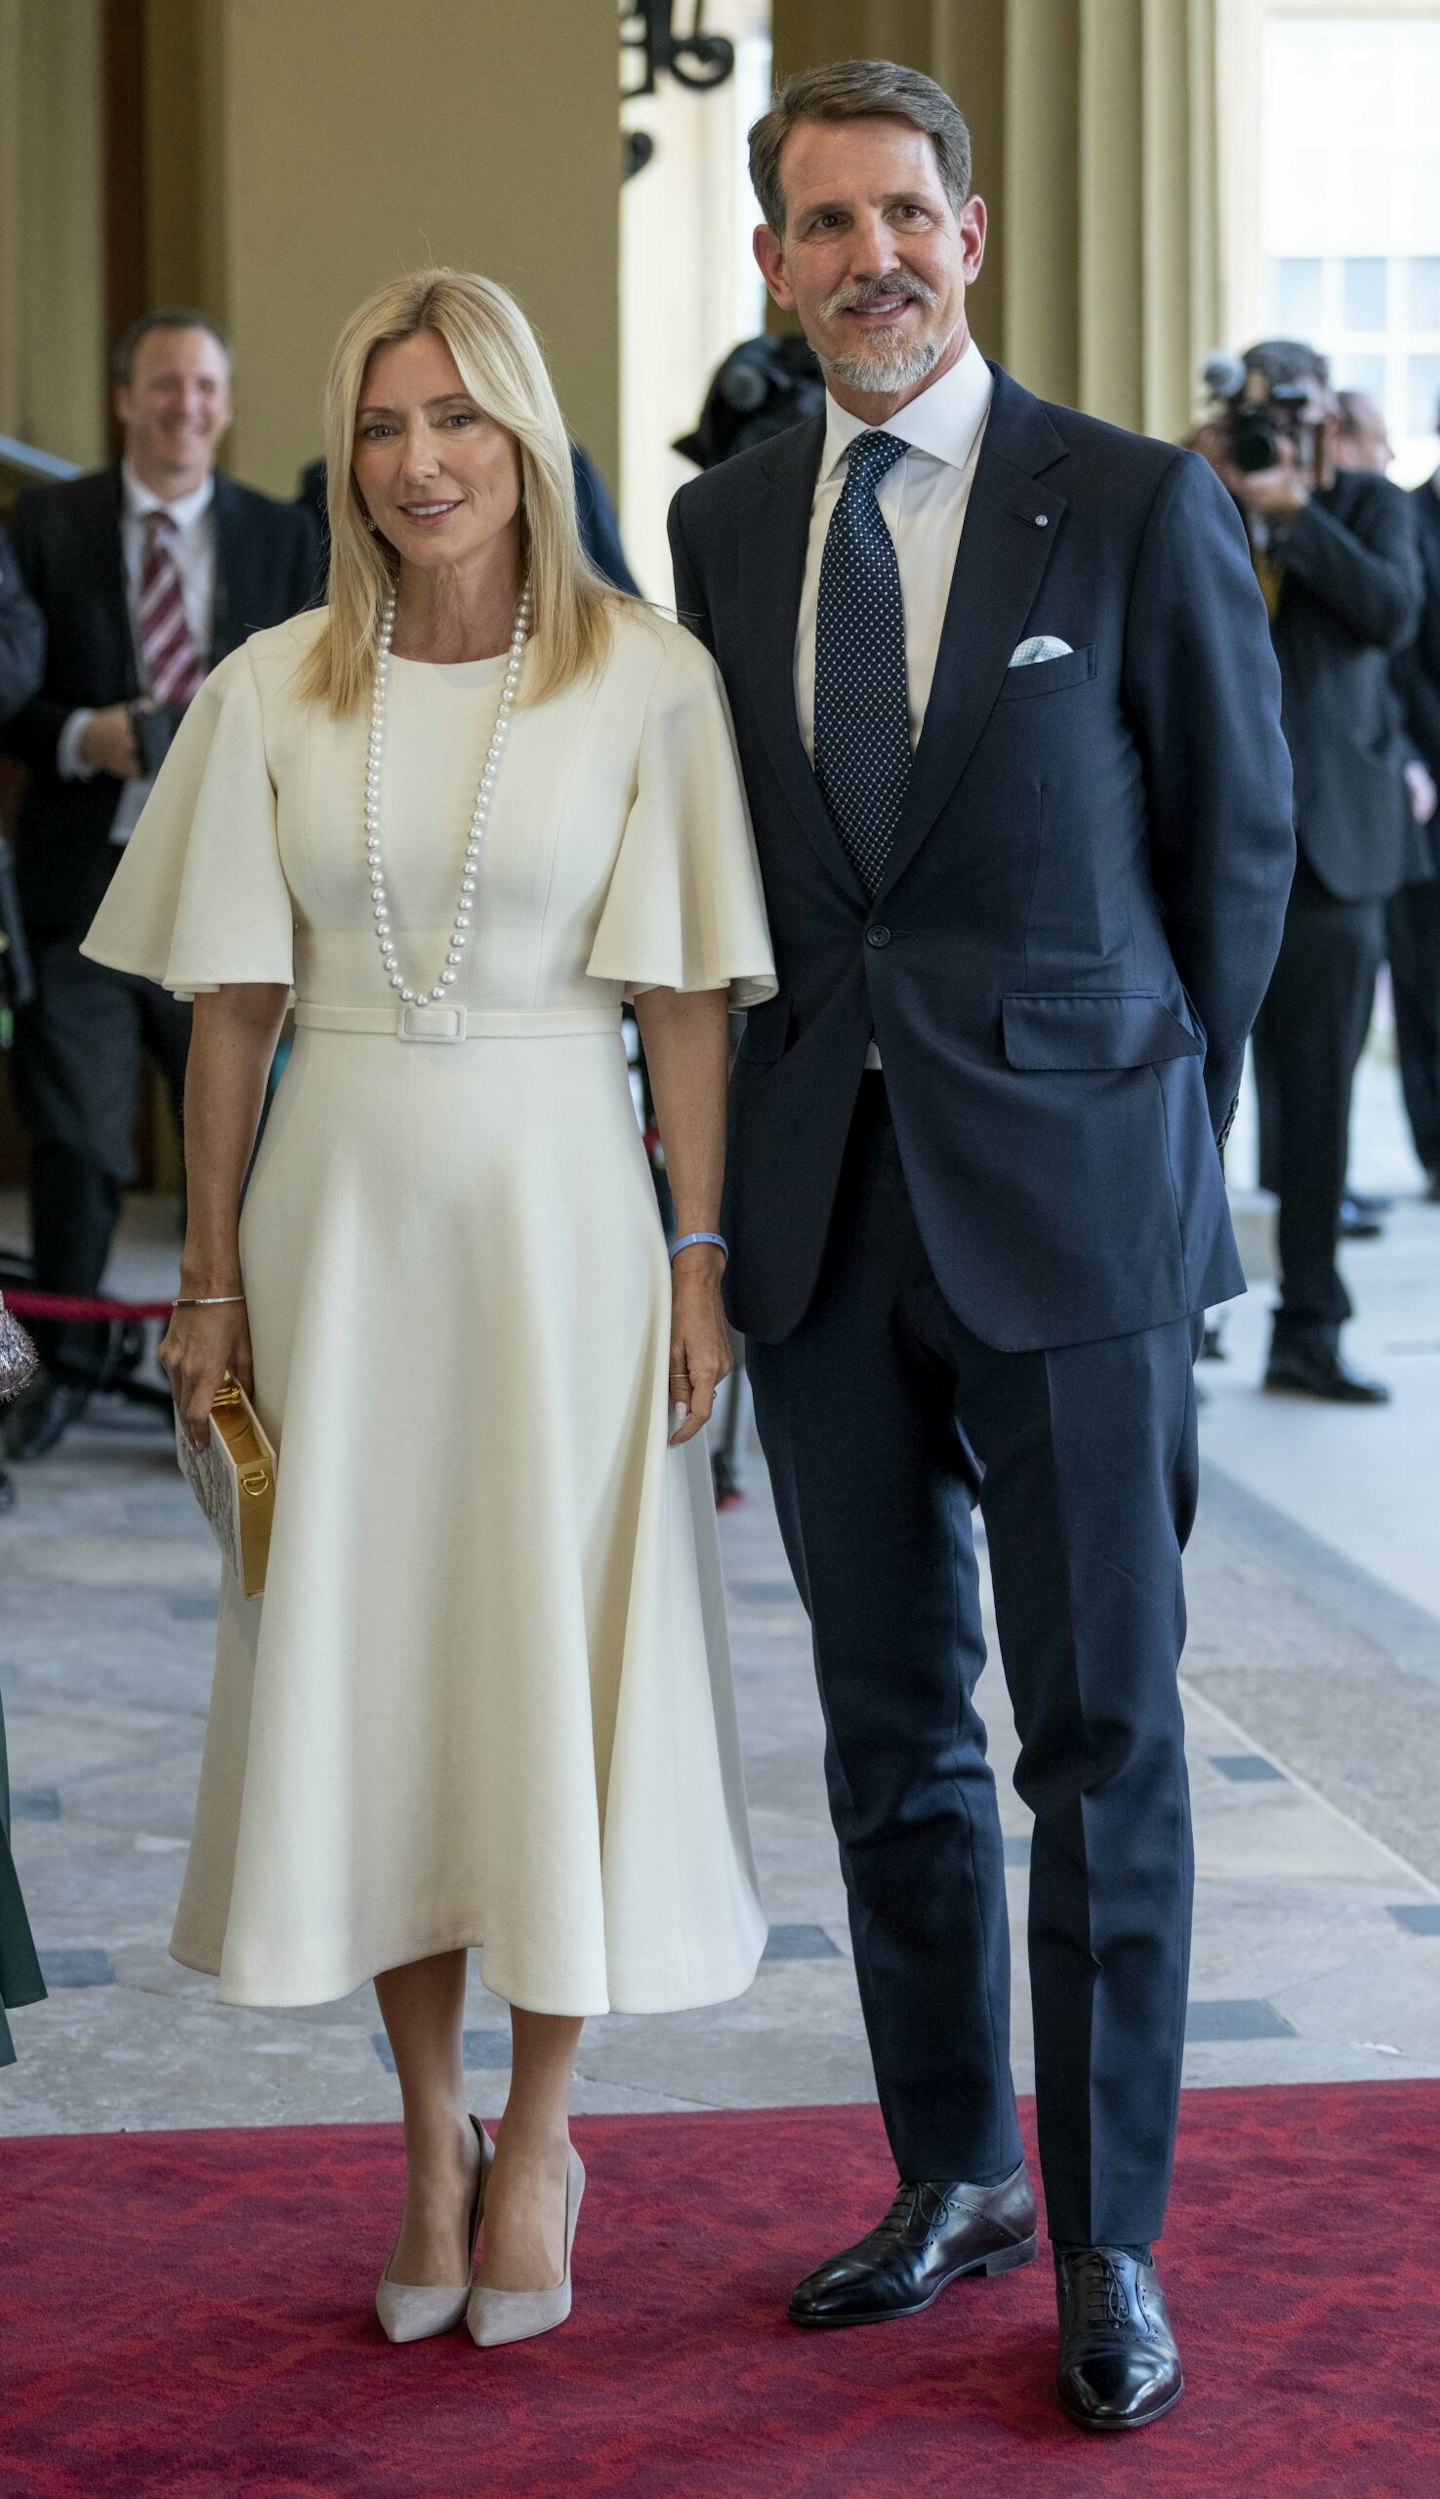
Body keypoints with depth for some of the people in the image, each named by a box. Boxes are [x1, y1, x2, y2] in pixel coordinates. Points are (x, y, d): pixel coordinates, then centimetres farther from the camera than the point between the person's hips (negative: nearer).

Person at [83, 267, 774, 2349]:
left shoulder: (647, 678, -3)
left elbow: (686, 999, -3)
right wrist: (212, 1284, 3)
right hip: (342, 1209, 2)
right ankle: (432, 2135, 21)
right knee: (362, 1662, 6)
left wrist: (702, 1265, -6)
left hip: (555, 1202, -2)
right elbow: (232, 1005, 5)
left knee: (557, 1659, 4)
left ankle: (538, 2136, 20)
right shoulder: (272, 693, 3)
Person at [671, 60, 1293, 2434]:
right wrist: (748, 1161, 8)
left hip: (1065, 1211, -4)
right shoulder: (723, 524, 8)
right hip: (822, 1212, 4)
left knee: (1102, 1740, 1)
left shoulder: (1141, 507, -4)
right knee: (891, 1730, 12)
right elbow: (732, 855, 14)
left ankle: (1110, 2246, 12)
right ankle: (956, 2173, 27)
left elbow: (1239, 842, 2)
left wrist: (1152, 1124, 4)